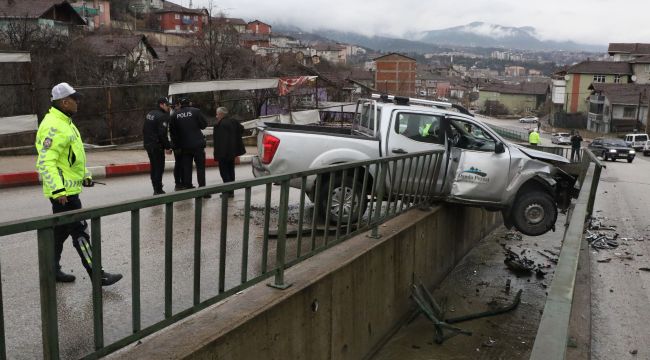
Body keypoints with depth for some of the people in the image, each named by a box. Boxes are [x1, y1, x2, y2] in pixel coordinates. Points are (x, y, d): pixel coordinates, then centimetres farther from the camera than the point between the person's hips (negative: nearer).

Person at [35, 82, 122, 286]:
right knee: (79, 232, -7)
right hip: (63, 191, -10)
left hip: (67, 189, 10)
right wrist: (58, 190, -29)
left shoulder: (64, 123, 15)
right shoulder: (54, 127, -20)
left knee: (61, 230, 17)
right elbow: (45, 162, -25)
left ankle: (52, 270, 29)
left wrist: (84, 175, 19)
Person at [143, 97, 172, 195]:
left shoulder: (150, 114, 13)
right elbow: (162, 134, -21)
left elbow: (144, 129, 17)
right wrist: (167, 147, -16)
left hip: (148, 145, 9)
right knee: (159, 168, -4)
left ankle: (156, 189, 23)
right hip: (157, 146, -9)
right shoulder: (162, 116, -15)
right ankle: (158, 190, -3)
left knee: (154, 167, 15)